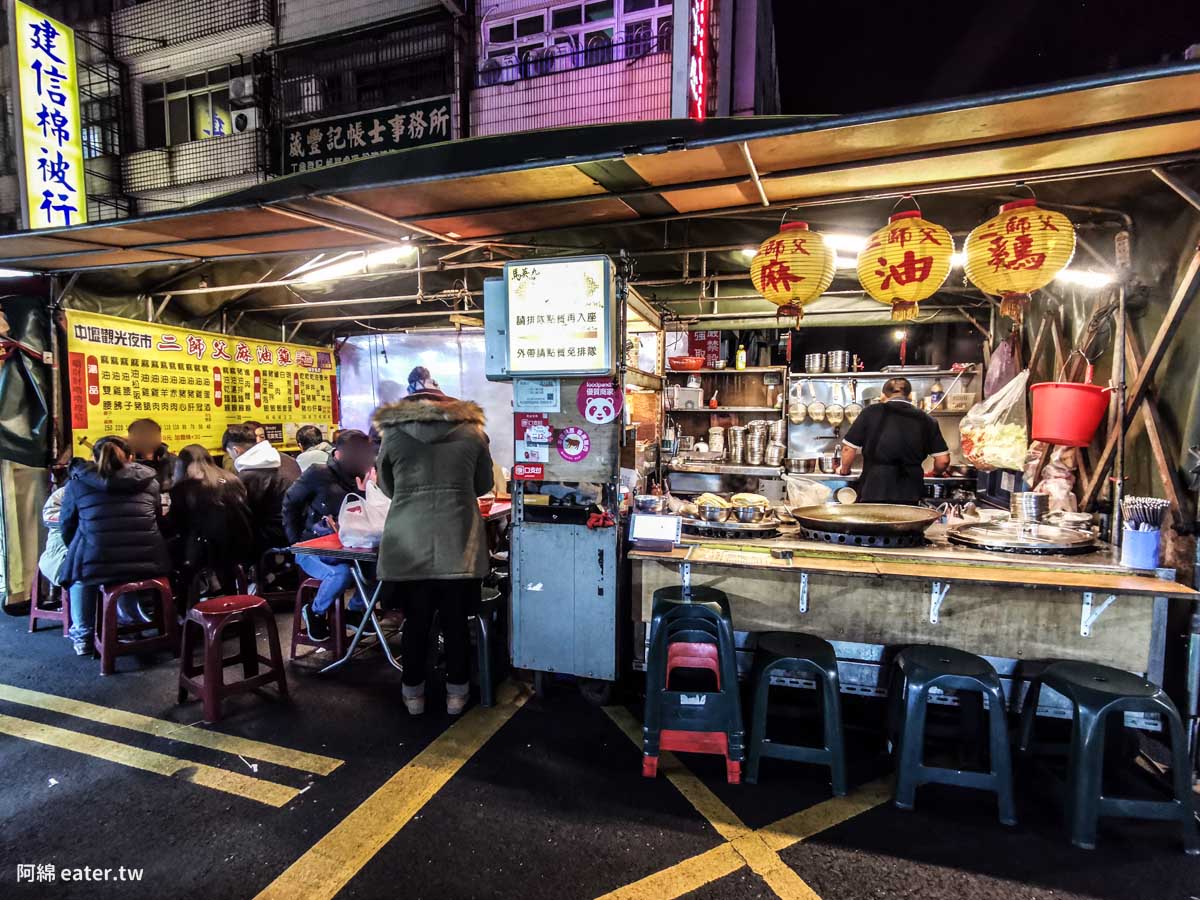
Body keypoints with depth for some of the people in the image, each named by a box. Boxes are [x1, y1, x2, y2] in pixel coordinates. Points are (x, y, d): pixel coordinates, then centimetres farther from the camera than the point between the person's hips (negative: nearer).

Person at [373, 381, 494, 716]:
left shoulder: (393, 432, 4)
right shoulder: (470, 430, 5)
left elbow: (387, 486, 15)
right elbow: (484, 484, 14)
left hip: (409, 543, 0)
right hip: (458, 542, 0)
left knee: (416, 620, 12)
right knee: (455, 620, 10)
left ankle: (414, 693, 26)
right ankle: (456, 694, 23)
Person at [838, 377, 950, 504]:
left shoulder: (872, 412, 0)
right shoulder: (926, 420, 7)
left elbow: (848, 448, 0)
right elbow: (943, 460, 7)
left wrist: (845, 470, 18)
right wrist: (935, 473, 29)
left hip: (873, 492, -2)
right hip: (909, 495, 2)